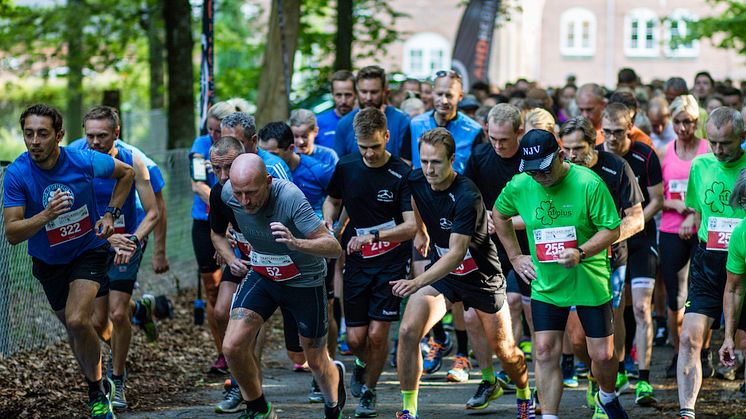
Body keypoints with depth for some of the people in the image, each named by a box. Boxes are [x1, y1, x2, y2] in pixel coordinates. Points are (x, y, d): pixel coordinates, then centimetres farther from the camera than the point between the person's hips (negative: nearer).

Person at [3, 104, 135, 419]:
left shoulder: (83, 161, -19)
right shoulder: (16, 174, -21)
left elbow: (126, 172, 2)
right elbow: (12, 233, -24)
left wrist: (111, 214, -5)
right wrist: (46, 215, -40)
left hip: (89, 252, -2)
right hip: (48, 261, 2)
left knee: (77, 322, -23)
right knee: (77, 329, 12)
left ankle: (96, 392, -2)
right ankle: (100, 386, 37)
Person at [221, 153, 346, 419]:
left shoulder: (289, 198, -34)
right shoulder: (228, 194, -19)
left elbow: (334, 248, -36)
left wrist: (296, 243, -52)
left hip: (305, 281, -4)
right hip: (262, 276, 4)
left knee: (317, 362, 9)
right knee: (233, 346, -15)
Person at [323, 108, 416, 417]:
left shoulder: (402, 174, -11)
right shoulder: (346, 167, 1)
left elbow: (411, 225, -14)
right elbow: (333, 200, 20)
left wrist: (373, 236, -25)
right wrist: (328, 222, -2)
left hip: (391, 263, -3)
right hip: (356, 263, 3)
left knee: (377, 334, -7)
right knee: (355, 339, 0)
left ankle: (369, 391, 15)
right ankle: (363, 365, 35)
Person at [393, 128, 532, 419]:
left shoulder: (467, 197, -32)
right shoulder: (416, 181, -12)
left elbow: (456, 253, -38)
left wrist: (418, 282, -49)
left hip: (481, 276, -4)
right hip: (441, 271, 4)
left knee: (504, 350, 8)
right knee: (408, 332, -18)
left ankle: (524, 395, 40)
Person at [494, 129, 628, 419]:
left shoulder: (588, 183, -18)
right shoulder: (518, 186, -7)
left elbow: (612, 229, -13)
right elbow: (499, 215, 15)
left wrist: (581, 253, -27)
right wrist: (515, 257, 10)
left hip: (590, 283, -2)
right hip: (545, 284, 2)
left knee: (602, 355, 4)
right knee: (545, 353, -5)